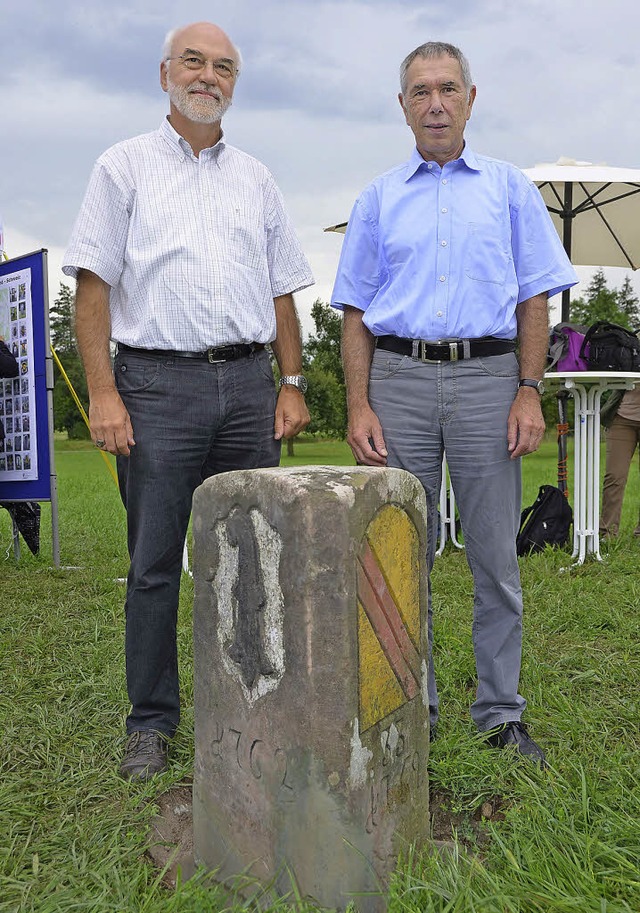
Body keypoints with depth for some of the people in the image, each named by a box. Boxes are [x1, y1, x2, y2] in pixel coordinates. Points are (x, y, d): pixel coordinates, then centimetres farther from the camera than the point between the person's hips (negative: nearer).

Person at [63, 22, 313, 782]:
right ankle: (151, 723, 13)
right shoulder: (125, 166, 8)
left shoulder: (255, 179, 18)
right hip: (158, 383, -3)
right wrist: (103, 394, -10)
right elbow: (93, 285, 0)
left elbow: (282, 292, 18)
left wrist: (292, 385, 7)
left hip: (248, 383, 4)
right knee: (154, 560, 0)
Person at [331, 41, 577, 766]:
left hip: (487, 379, 0)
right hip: (400, 381, 1)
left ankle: (501, 712, 15)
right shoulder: (378, 199, 14)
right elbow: (356, 313, 10)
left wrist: (529, 393, -4)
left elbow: (534, 301, 8)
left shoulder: (509, 189, 12)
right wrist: (358, 406, -1)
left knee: (495, 558, 2)